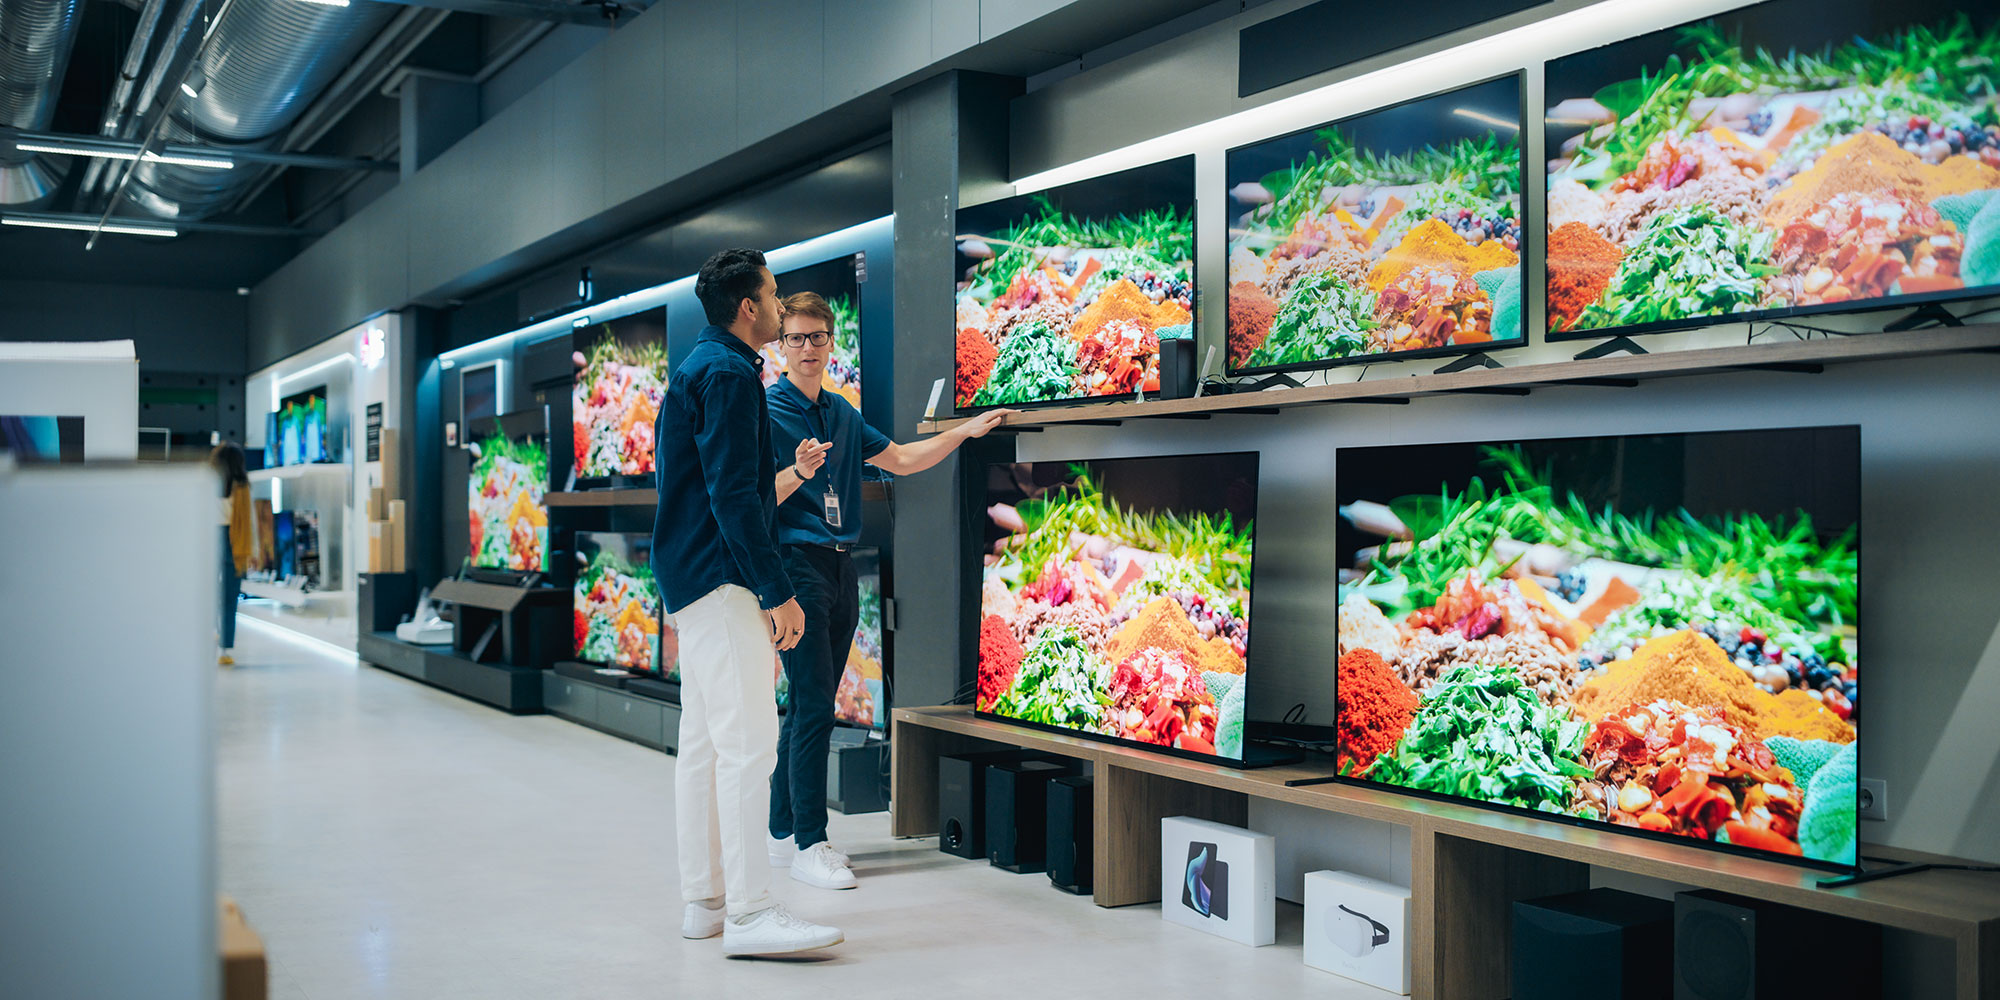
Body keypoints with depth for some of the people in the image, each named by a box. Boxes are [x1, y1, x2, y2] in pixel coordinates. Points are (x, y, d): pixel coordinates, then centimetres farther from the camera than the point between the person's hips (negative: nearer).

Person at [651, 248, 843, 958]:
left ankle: (704, 900, 17)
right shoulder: (727, 374, -12)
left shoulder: (700, 367, 21)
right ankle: (748, 912, -13)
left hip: (694, 578, 11)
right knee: (749, 741, -13)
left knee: (704, 741, 11)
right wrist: (779, 592, -19)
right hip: (722, 579, -11)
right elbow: (733, 496, -19)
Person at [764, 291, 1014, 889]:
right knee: (814, 705, -11)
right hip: (796, 564, -7)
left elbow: (900, 460, 23)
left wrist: (966, 431, 18)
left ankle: (783, 832, 18)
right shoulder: (766, 409, -5)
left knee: (811, 706, 10)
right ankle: (807, 844, -4)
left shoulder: (842, 413, 17)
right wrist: (800, 472, -27)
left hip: (840, 567, 7)